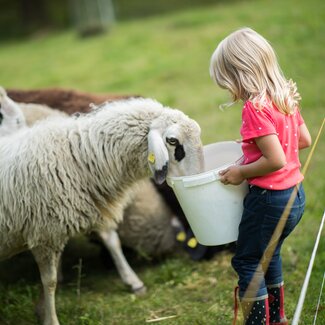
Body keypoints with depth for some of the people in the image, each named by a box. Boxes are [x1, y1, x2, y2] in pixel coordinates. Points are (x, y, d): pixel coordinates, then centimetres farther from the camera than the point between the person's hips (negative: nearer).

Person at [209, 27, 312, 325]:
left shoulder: (256, 108, -22)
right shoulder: (286, 98, 4)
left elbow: (276, 160, -27)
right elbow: (305, 140, 14)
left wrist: (241, 172, -14)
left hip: (270, 198, -9)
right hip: (295, 195, 9)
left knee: (247, 262, 7)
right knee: (269, 255, 26)